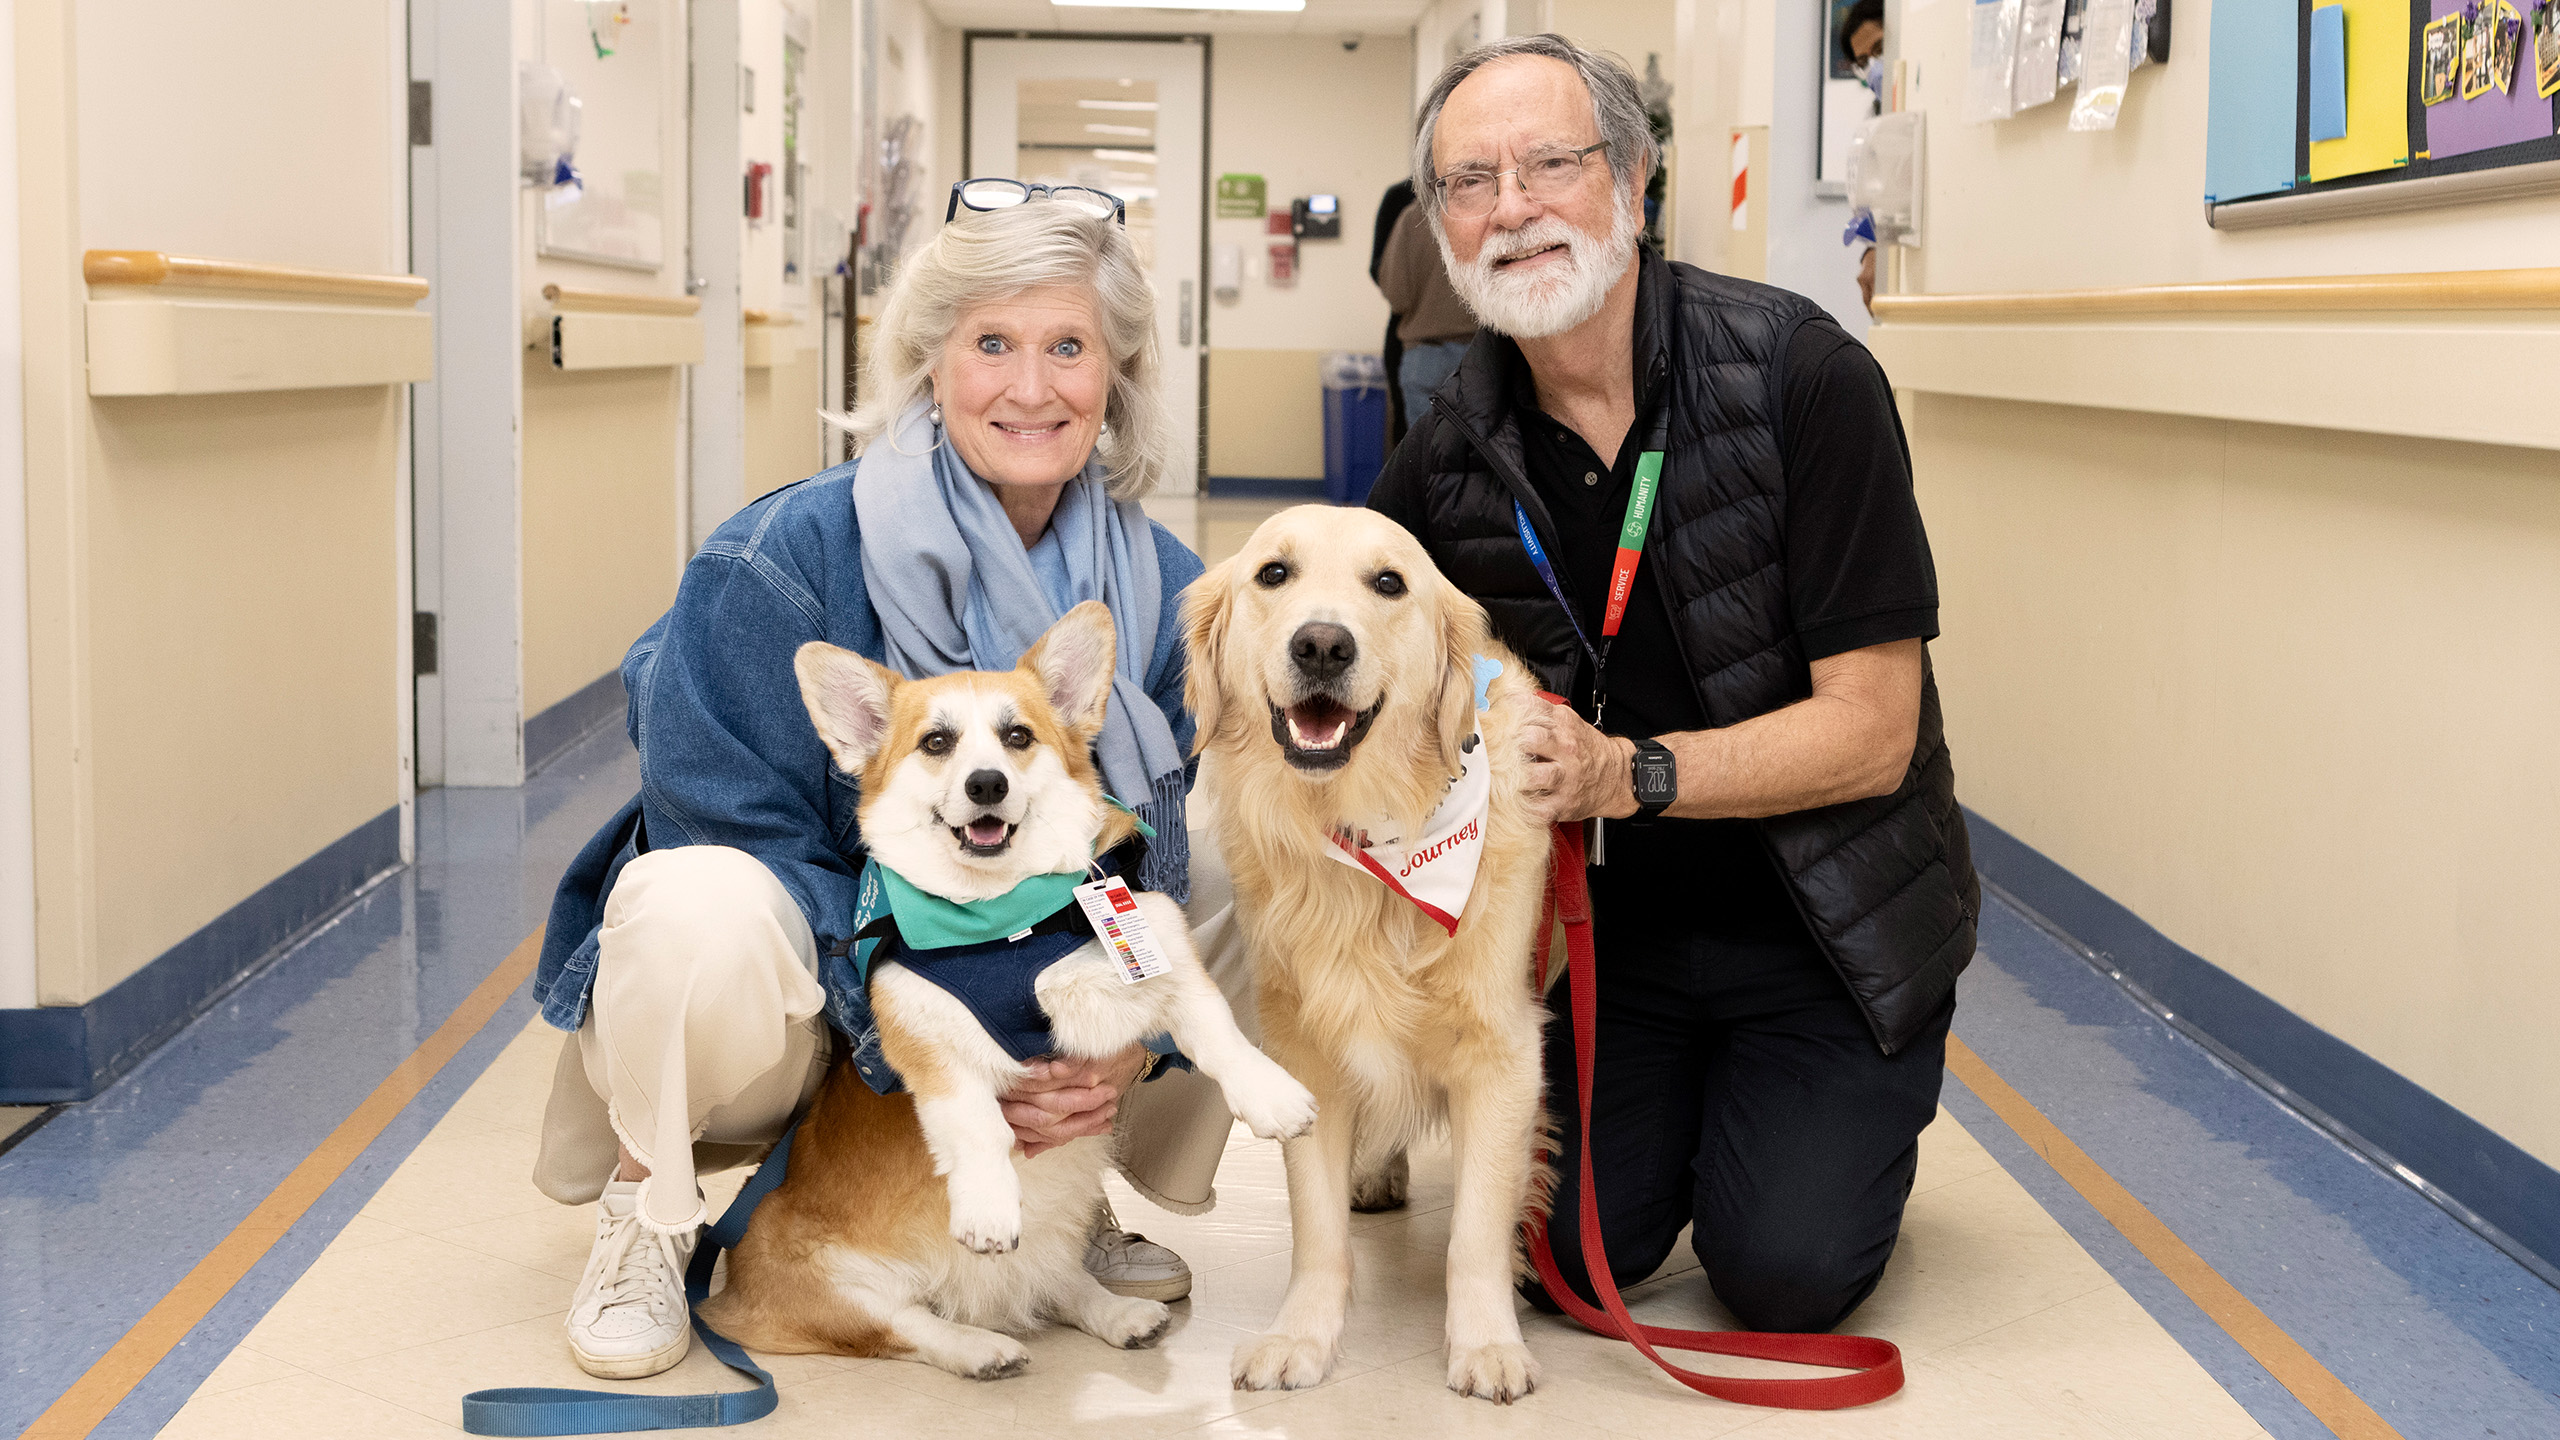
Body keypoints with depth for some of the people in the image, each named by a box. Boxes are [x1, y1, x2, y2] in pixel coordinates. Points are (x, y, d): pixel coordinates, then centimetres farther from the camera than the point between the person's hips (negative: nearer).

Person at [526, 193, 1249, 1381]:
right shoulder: (781, 561, -20)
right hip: (790, 1004, -5)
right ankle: (644, 1208, -6)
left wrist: (1125, 1038, -21)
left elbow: (1158, 846, -1)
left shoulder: (1162, 588, -5)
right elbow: (737, 835, -20)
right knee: (698, 909, -38)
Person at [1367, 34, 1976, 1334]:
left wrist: (1627, 773, -32)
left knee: (1785, 1272, -13)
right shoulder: (1450, 458, -7)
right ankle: (1679, 1104, 27)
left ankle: (1850, 1116, 21)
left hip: (1822, 926, -3)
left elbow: (1872, 728, -20)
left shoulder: (1800, 374, -19)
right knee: (1575, 1250, -6)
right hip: (1603, 922, 3)